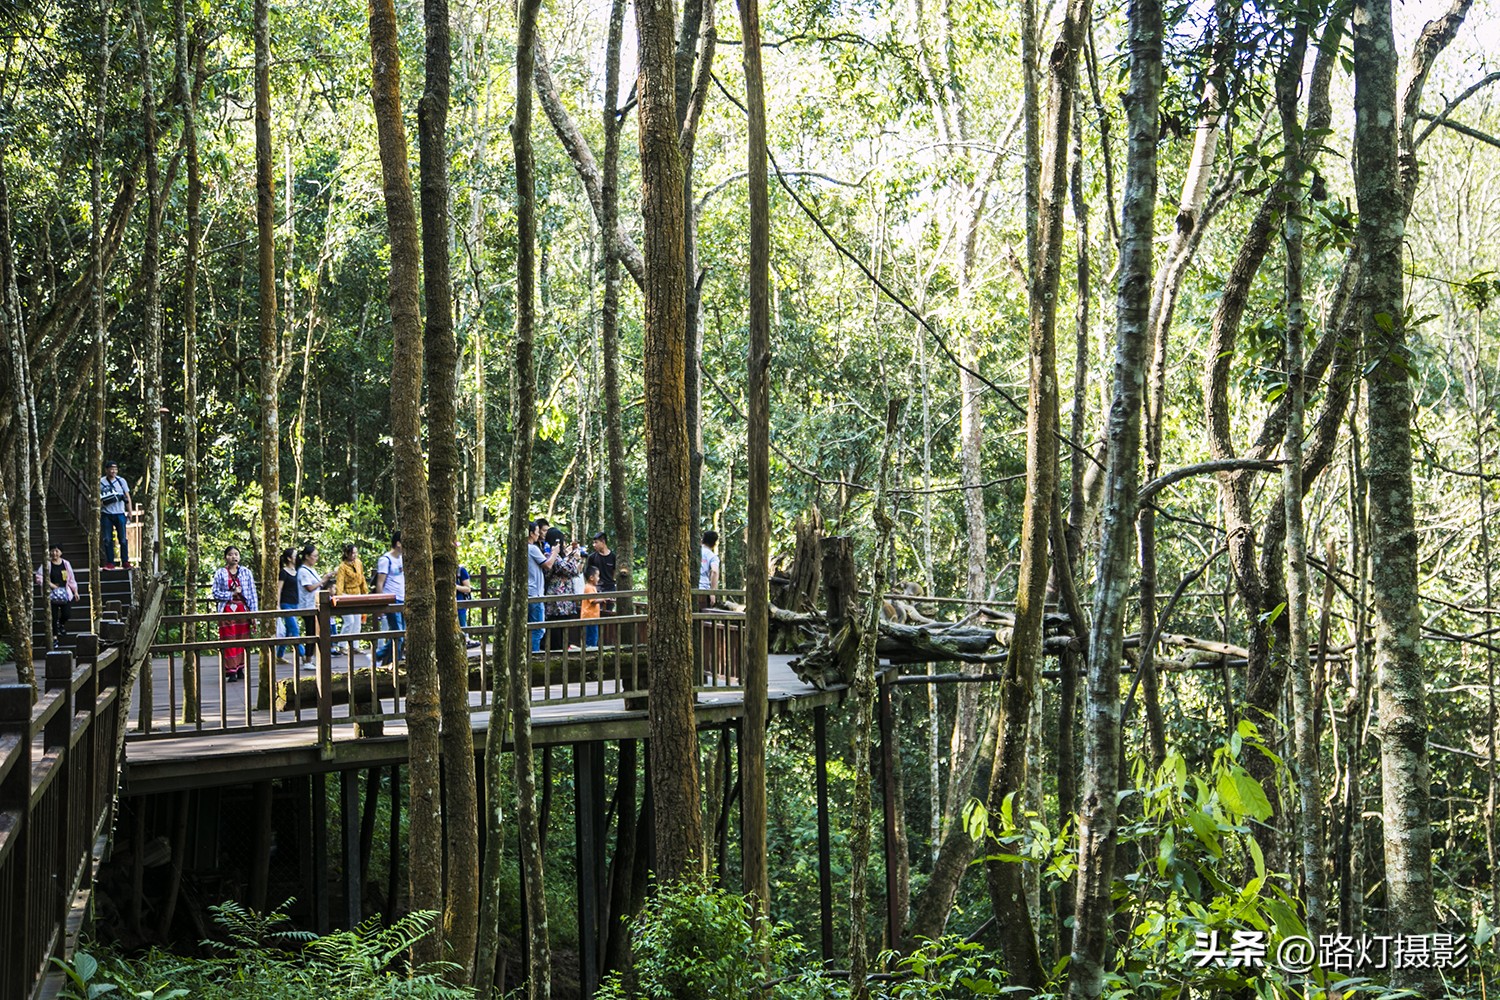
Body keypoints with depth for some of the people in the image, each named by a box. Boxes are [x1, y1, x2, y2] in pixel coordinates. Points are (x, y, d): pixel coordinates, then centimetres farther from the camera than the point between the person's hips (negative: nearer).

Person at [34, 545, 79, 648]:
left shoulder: (66, 564, 6)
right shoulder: (47, 564, -3)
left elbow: (71, 579, 13)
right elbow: (39, 577, -6)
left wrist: (75, 591, 12)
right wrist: (50, 584, -16)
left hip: (65, 593, 2)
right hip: (52, 594, -2)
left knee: (66, 614, -4)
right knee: (53, 616, -3)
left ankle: (61, 624, 33)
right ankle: (55, 637, 6)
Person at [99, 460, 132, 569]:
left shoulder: (121, 481, 6)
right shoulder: (101, 482, 2)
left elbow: (127, 497, 8)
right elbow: (98, 500, 4)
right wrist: (98, 514, -10)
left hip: (119, 514, 0)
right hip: (106, 514, 0)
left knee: (123, 539, -1)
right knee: (107, 539, 0)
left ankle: (125, 562, 5)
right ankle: (110, 563, 5)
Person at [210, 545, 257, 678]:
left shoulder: (246, 572, 6)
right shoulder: (220, 573, 3)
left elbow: (252, 593, 5)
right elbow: (215, 593, 1)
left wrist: (254, 612, -1)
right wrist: (232, 594, -11)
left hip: (242, 610, 1)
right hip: (227, 611, -1)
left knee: (242, 639, 3)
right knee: (229, 641, -4)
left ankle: (240, 668, 11)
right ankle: (231, 671, -2)